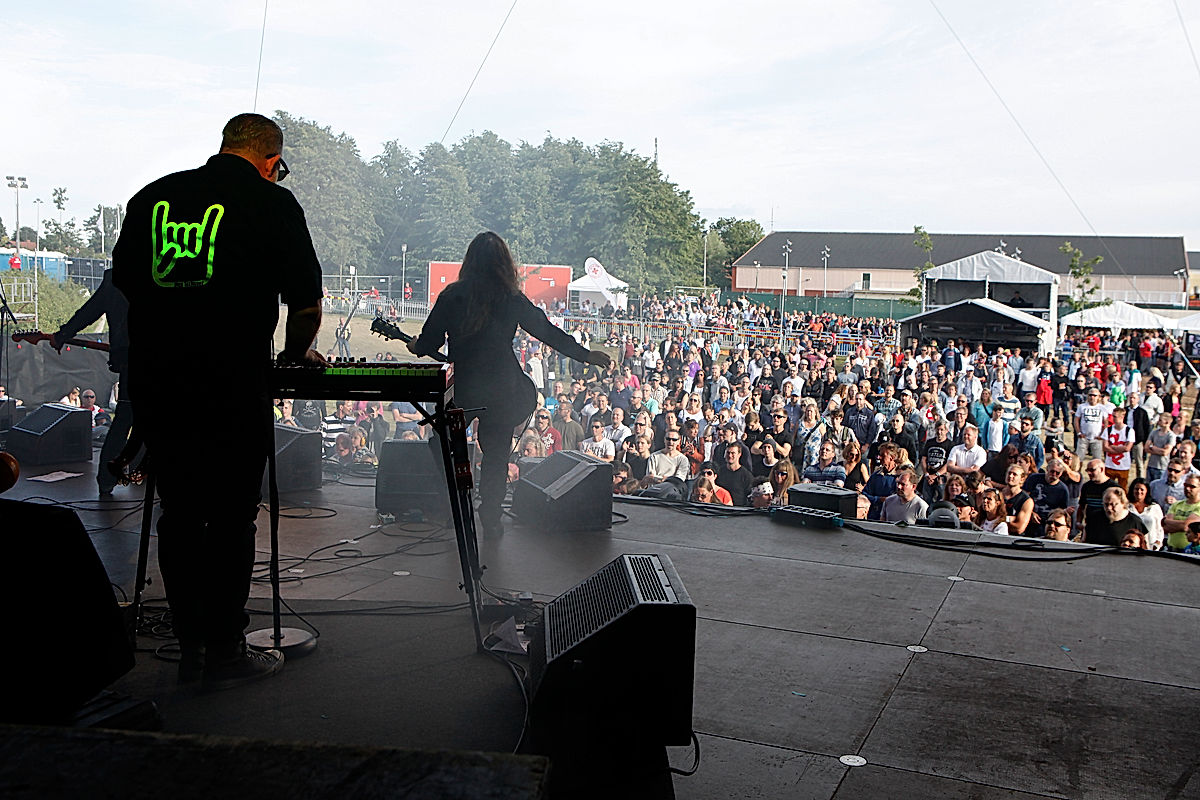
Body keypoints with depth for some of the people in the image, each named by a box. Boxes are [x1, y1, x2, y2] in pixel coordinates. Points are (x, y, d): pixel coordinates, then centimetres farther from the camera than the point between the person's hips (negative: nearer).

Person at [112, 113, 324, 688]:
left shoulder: (151, 197, 13)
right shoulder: (273, 203, -2)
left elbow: (123, 280, 21)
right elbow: (307, 301, -1)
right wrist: (297, 351, 17)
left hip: (153, 380, 5)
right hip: (232, 386, -5)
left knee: (178, 513, 13)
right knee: (231, 517, 4)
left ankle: (190, 649, 22)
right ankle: (225, 655, 12)